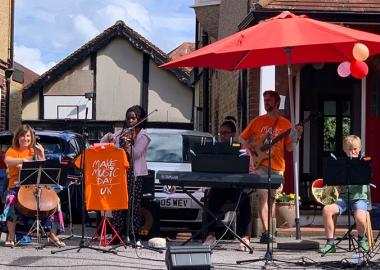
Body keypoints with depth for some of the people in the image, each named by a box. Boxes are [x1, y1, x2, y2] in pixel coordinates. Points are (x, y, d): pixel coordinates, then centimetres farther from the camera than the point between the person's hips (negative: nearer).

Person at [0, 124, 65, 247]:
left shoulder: (34, 151, 17)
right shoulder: (12, 151, 6)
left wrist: (41, 155, -1)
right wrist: (22, 160, -35)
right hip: (16, 186, -3)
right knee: (11, 199, -35)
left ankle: (53, 235, -10)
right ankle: (11, 236, -28)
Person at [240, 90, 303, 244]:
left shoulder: (285, 124, 9)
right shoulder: (257, 121, 8)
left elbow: (289, 148, 7)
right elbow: (243, 138, 13)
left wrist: (297, 136, -10)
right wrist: (250, 151, -3)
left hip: (277, 166, 2)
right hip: (260, 164, -2)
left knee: (272, 197, 8)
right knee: (263, 195, -14)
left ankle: (267, 228, 18)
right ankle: (266, 232, -18)